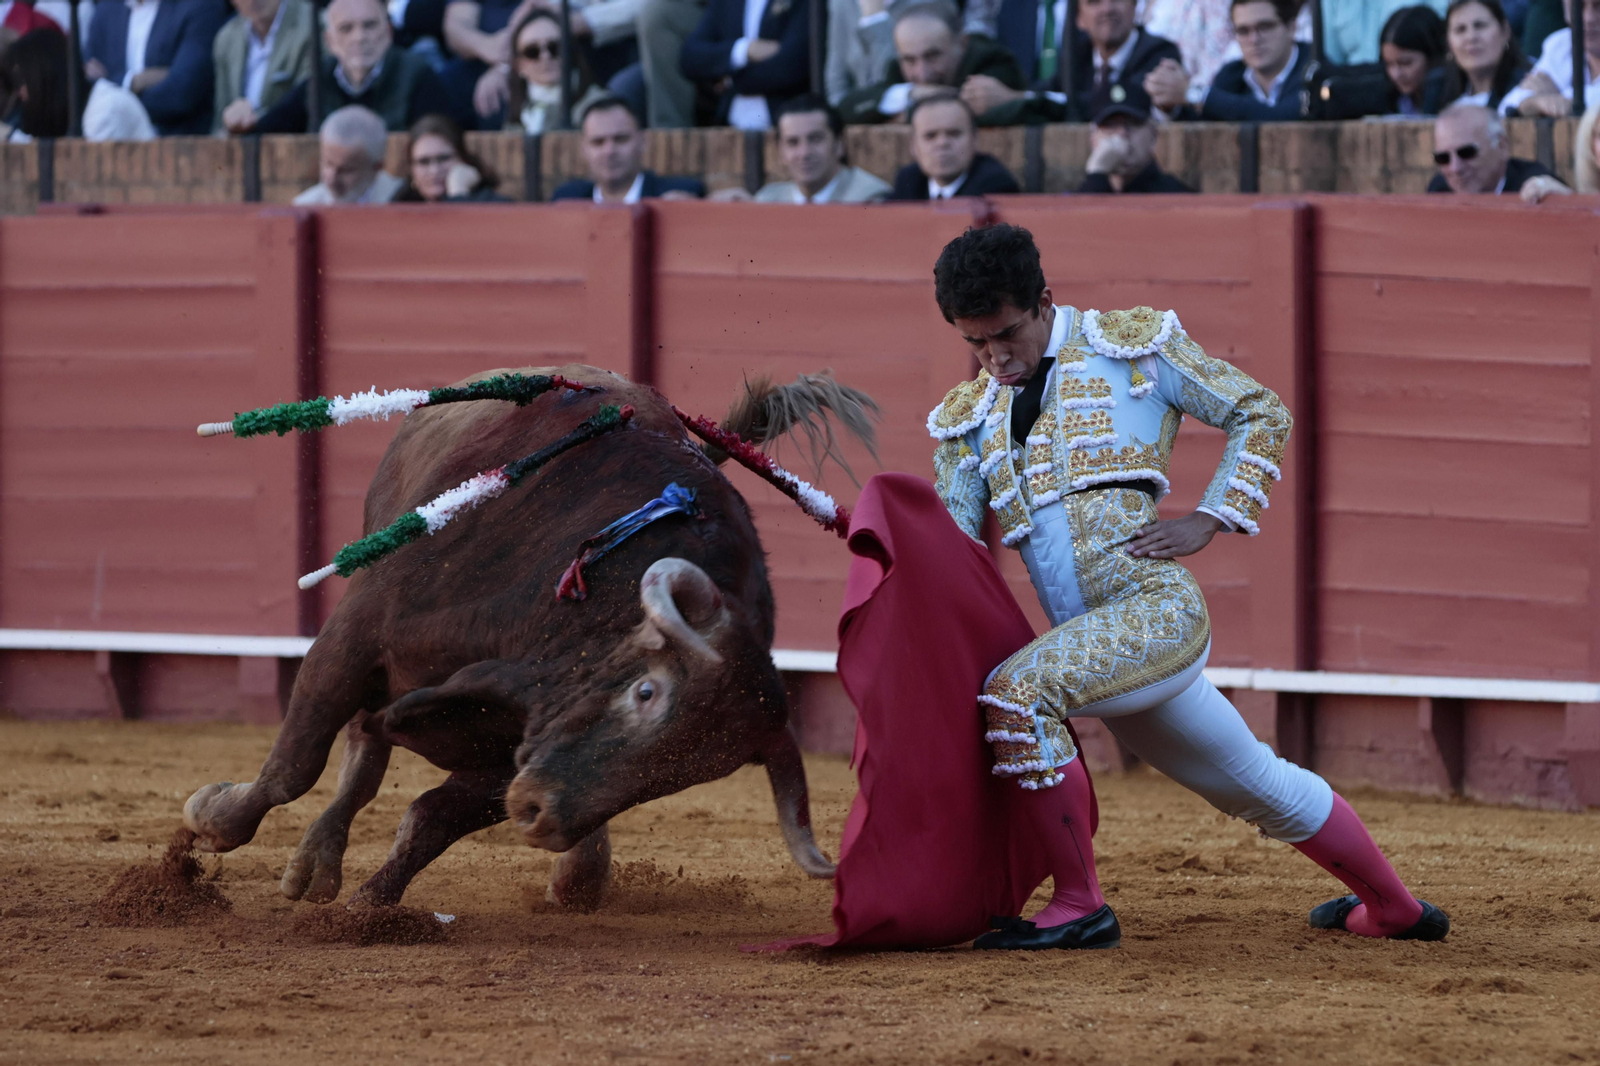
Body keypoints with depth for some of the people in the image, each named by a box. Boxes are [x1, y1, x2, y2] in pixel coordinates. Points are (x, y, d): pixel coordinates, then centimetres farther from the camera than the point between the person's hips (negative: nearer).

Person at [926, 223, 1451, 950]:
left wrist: (1207, 522, -3)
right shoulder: (968, 418, 17)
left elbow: (1262, 415, 7)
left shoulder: (1131, 345, 4)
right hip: (1098, 647, 6)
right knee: (1259, 785, 16)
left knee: (1015, 693, -27)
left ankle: (1077, 904, -18)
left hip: (1157, 609, -6)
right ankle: (1393, 909, 33)